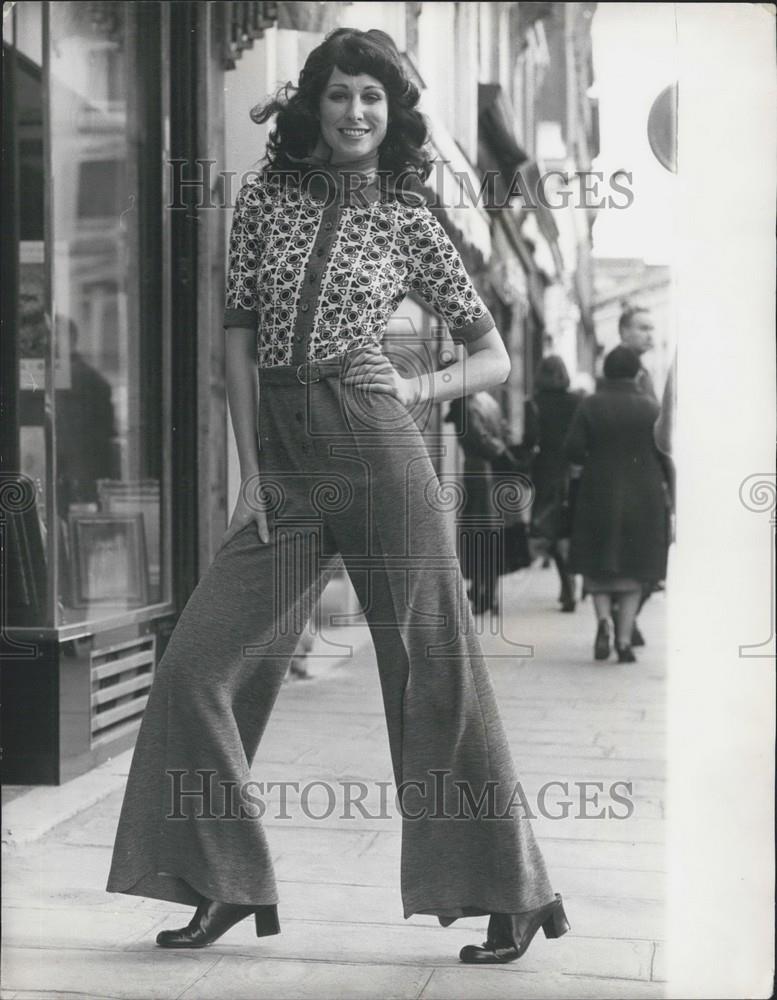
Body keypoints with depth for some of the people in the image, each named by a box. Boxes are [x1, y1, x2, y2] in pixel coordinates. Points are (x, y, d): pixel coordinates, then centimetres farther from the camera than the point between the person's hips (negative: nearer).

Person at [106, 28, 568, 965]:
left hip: (376, 449, -3)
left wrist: (416, 388, -8)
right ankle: (227, 886, 13)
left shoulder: (407, 222, 3)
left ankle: (513, 893, 11)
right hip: (278, 455, 3)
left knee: (436, 675, -1)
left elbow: (495, 355, 9)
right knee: (196, 668, -1)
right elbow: (238, 340, 6)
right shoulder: (265, 199, 8)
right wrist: (250, 473, 0)